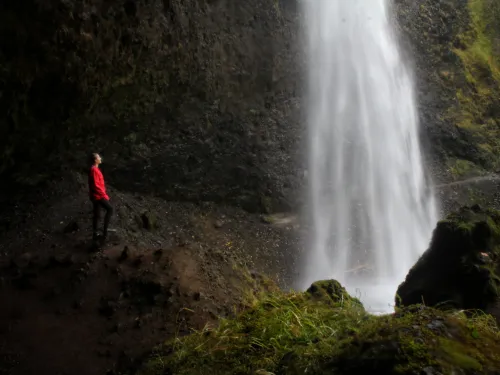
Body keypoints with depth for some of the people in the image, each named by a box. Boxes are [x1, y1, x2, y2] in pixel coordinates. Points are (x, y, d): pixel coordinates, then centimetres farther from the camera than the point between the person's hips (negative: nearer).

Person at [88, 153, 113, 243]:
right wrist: (104, 195, -19)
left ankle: (95, 235, 17)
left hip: (97, 196, 10)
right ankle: (105, 230, -8)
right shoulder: (94, 170, -18)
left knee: (97, 215, 12)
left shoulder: (95, 169, 13)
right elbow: (96, 185, -23)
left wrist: (103, 194, 20)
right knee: (110, 209, -9)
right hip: (98, 196, -10)